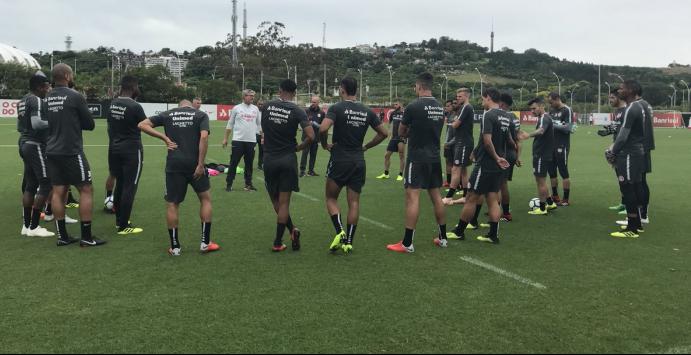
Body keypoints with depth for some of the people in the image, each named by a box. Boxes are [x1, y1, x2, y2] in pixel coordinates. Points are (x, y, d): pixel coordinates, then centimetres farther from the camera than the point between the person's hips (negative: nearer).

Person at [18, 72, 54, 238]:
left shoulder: (23, 101, 16)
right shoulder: (37, 101, -14)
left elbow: (20, 126, 22)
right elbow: (36, 123, -28)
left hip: (24, 144, 10)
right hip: (36, 146, -10)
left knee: (30, 185, 13)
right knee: (46, 184, -6)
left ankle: (26, 225, 16)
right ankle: (34, 227, -4)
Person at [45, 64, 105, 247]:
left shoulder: (47, 99, 8)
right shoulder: (75, 97, -11)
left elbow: (48, 123, 18)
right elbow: (90, 125, -5)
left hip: (52, 151, 7)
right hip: (71, 151, -7)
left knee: (58, 191, 9)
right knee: (86, 190, 1)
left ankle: (62, 236, 13)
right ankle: (86, 237, 2)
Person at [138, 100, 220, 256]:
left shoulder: (168, 114, 13)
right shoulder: (201, 115, 6)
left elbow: (142, 125, 7)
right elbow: (204, 137, -11)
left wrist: (165, 138, 4)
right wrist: (200, 165, -12)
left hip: (174, 164, 1)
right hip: (194, 164, -1)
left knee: (173, 204, 10)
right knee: (205, 198, 16)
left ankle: (175, 247, 13)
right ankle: (205, 243, 14)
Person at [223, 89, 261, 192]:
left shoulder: (255, 109, 9)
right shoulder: (236, 108, 1)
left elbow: (259, 124, 14)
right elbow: (230, 124, 4)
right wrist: (225, 138, 1)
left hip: (251, 141, 3)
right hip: (238, 140, -3)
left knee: (249, 164, 9)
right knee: (234, 163, -1)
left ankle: (248, 184, 19)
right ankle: (229, 184, 7)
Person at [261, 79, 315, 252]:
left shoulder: (267, 106, 0)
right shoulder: (297, 111, -9)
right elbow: (311, 136, -16)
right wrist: (298, 147, 2)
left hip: (269, 159, 2)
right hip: (288, 159, -2)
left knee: (276, 201, 16)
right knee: (283, 202, 5)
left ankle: (292, 230, 8)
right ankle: (277, 243, 6)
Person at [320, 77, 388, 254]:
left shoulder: (337, 108, -8)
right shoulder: (367, 111, 6)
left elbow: (323, 129, -23)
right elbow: (384, 133, 10)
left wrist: (325, 144, -5)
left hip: (339, 160, -4)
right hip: (359, 162, 4)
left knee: (331, 198, 11)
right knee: (354, 202, 7)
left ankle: (340, 232, -7)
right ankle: (349, 242, 7)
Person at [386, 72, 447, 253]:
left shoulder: (414, 106, -13)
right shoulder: (440, 107, 8)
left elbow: (401, 133, -1)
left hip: (417, 157, -7)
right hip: (435, 157, 7)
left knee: (413, 196, -7)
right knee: (435, 195, 14)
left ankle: (407, 243, -6)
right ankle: (443, 238, 22)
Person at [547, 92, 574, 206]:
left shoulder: (567, 110, -10)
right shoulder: (552, 110, 13)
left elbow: (568, 128, -18)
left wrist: (554, 124, -16)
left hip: (562, 146, -8)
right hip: (552, 145, 8)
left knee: (564, 172, -2)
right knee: (552, 172, 13)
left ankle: (566, 199, 5)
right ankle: (555, 196, 25)